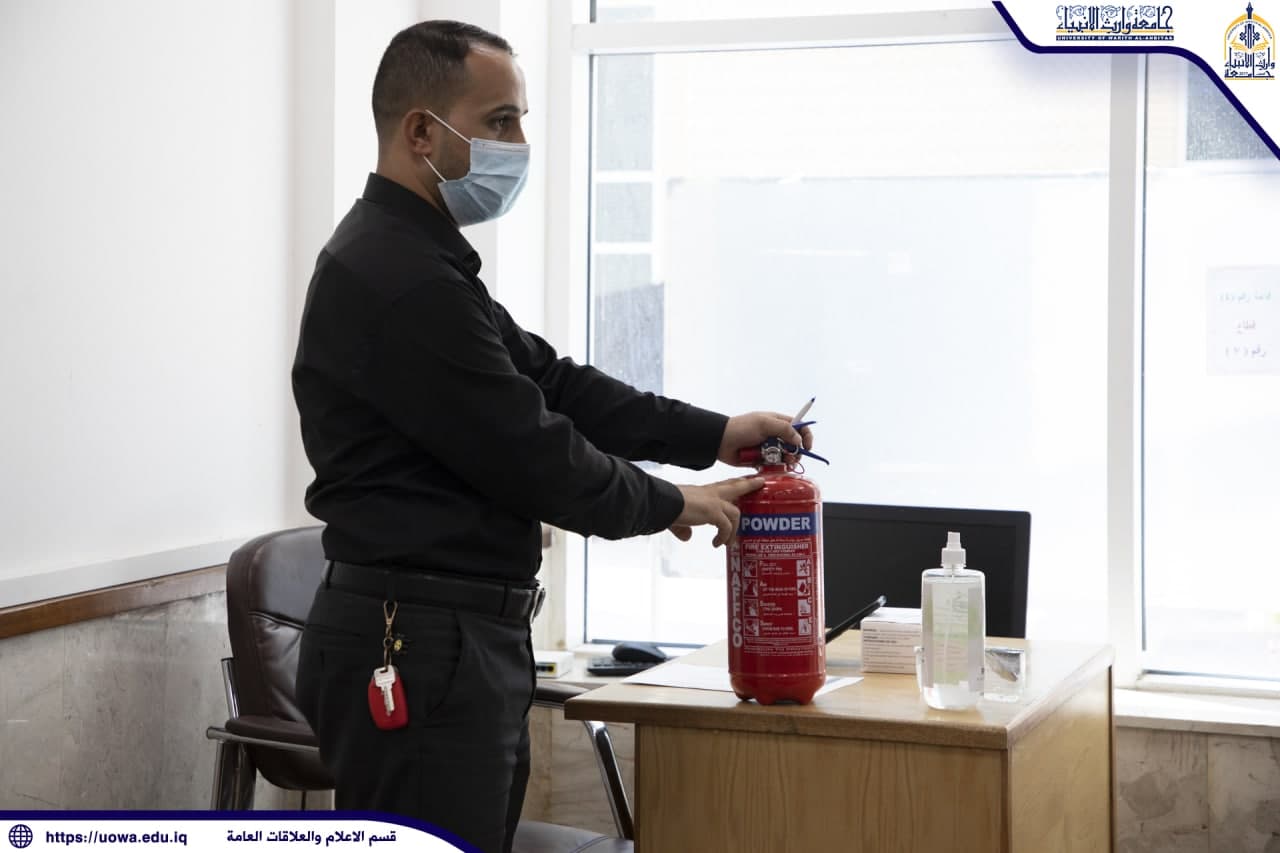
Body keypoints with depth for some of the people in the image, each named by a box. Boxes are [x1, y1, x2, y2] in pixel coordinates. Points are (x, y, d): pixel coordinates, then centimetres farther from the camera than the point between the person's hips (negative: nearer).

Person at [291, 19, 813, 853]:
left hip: (465, 640, 11)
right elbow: (528, 453, -15)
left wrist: (715, 435, 11)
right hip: (414, 653, -11)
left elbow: (551, 382, 18)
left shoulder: (416, 261, 16)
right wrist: (672, 504, 0)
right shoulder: (399, 281, -18)